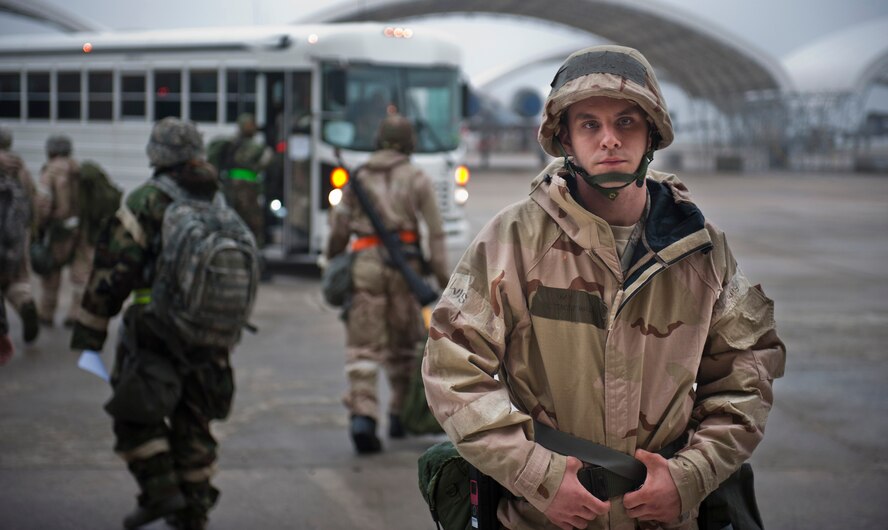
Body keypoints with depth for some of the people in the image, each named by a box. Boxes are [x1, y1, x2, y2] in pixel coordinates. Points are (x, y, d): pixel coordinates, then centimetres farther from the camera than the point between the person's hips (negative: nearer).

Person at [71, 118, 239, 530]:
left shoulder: (146, 202, -7)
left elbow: (113, 271, -11)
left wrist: (89, 332, -6)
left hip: (155, 329, -5)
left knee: (134, 413, 6)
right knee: (192, 421, 14)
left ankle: (161, 492, -4)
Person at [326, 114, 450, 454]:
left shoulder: (358, 177, 13)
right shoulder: (417, 180, 7)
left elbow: (338, 229, 12)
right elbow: (435, 232, 1)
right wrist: (443, 277, 2)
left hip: (364, 263, 1)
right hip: (403, 265, -1)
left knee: (363, 346, -3)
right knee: (403, 343, 15)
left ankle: (362, 415, -20)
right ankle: (400, 414, 22)